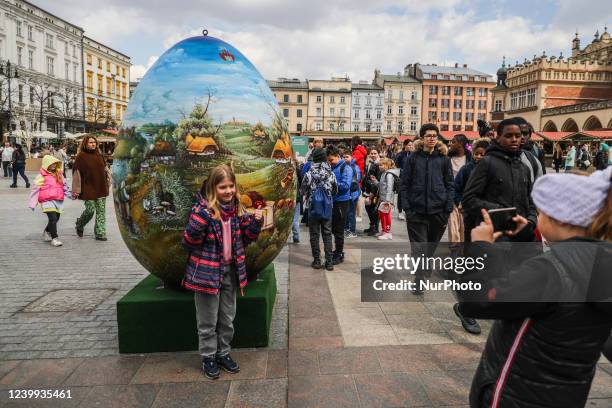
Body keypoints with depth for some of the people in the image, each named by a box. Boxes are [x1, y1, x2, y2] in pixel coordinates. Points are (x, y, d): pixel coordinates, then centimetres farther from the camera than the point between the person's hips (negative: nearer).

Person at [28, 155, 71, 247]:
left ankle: (46, 233, 38)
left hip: (58, 200, 6)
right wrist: (32, 203, -5)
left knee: (56, 218, 13)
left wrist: (69, 194, 20)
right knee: (53, 218, -14)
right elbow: (35, 189, -4)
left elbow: (64, 186, 23)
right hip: (47, 201, -6)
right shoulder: (42, 176, -4)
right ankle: (54, 238, -6)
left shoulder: (59, 174, 13)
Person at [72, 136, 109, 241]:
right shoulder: (81, 156, -5)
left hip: (101, 188, 4)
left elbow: (105, 170, 16)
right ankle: (79, 225, 30)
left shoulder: (99, 155, 9)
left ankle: (100, 233, 9)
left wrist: (108, 184, 15)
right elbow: (76, 173, -7)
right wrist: (76, 190, -11)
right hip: (88, 189, -4)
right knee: (90, 210, 0)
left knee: (101, 211, 3)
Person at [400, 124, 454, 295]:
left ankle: (426, 271, 35)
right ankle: (419, 282, 5)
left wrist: (448, 210, -3)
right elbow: (404, 184, 2)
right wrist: (406, 207, -6)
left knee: (432, 245, 14)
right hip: (417, 210, -1)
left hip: (438, 210, 1)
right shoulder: (413, 158, 2)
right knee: (419, 247, -1)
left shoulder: (444, 158, 5)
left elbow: (450, 185, 4)